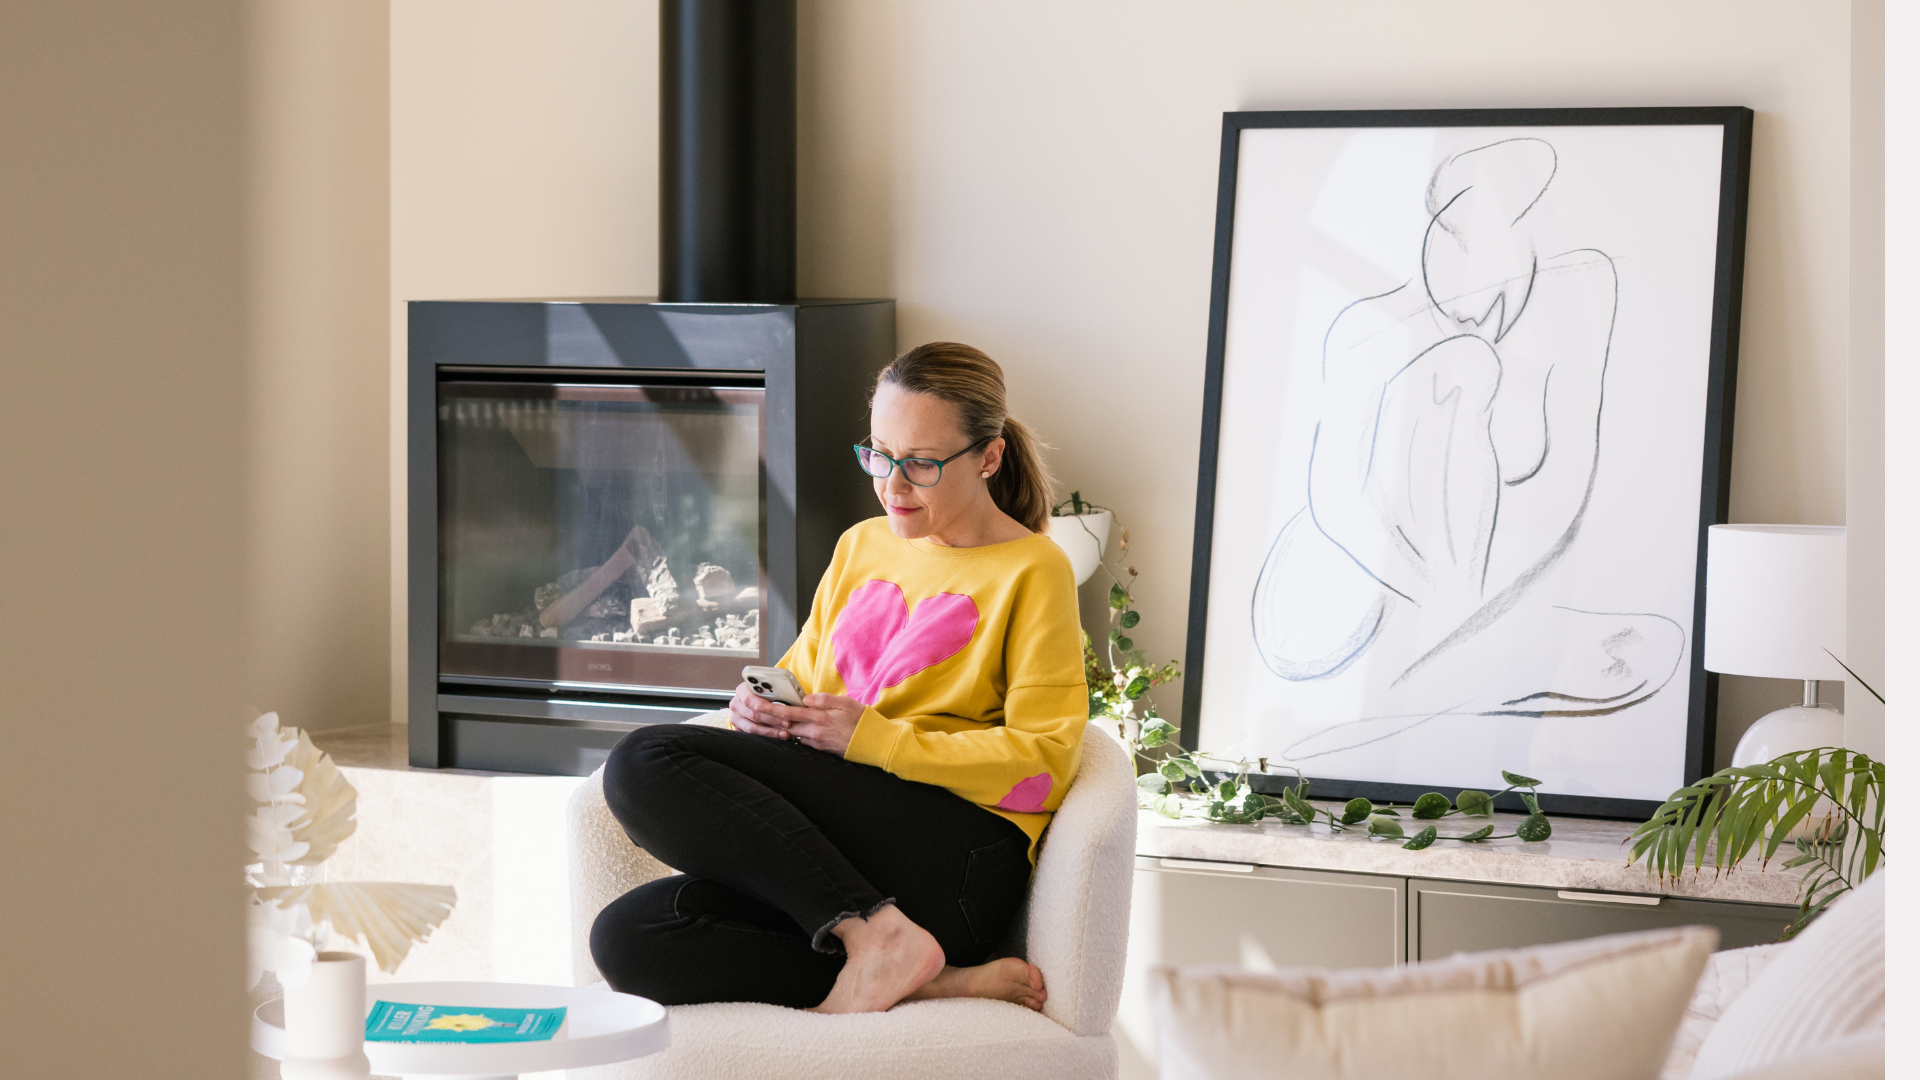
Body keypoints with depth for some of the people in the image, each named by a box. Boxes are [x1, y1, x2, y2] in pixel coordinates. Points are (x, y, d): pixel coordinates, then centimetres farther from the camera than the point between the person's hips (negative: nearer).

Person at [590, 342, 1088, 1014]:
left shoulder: (1033, 570, 3)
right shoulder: (861, 546, 24)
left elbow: (1044, 762, -6)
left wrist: (876, 738, -12)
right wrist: (761, 706, 4)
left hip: (956, 853, -7)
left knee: (647, 765, -23)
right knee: (628, 940, -24)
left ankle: (873, 933, -26)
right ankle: (935, 981, -26)